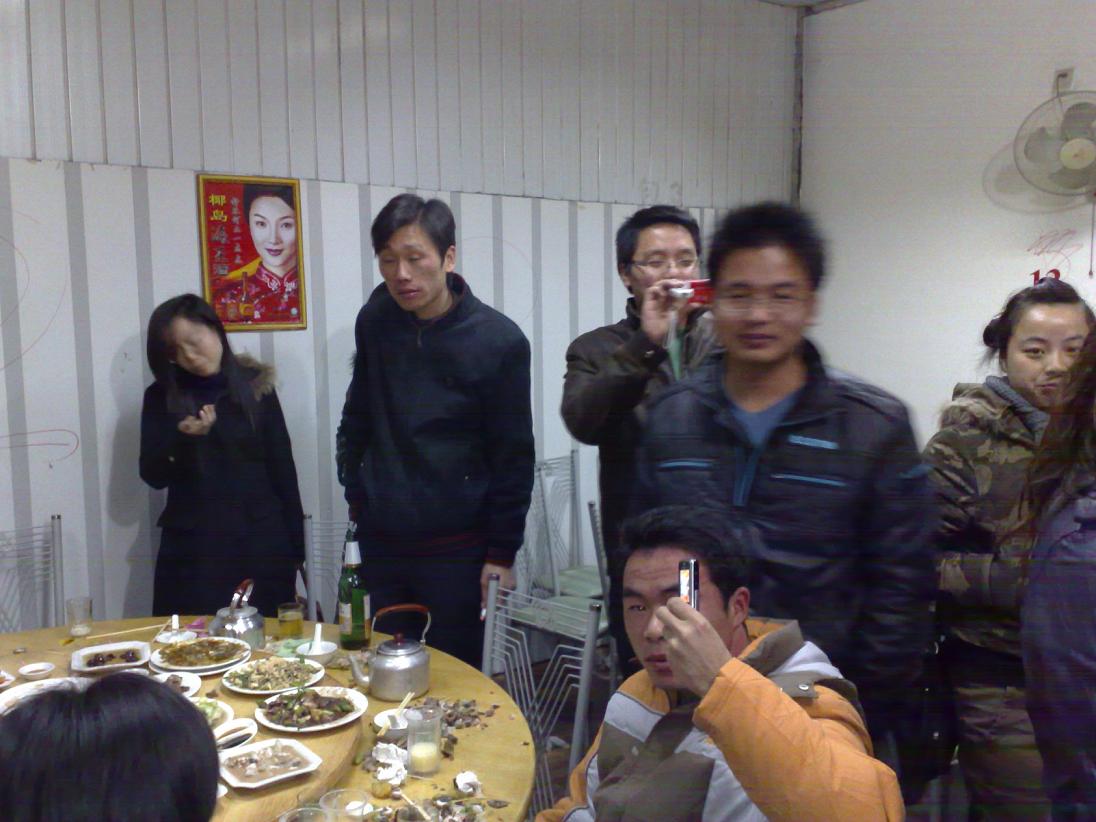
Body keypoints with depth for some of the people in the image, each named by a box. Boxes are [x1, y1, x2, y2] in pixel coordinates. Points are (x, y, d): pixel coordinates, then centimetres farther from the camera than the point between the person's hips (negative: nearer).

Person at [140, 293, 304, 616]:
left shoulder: (256, 386, 2)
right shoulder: (162, 396, 4)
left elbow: (282, 469, 2)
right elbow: (153, 476, 0)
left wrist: (294, 549, 0)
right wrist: (183, 436, -19)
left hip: (260, 543, 0)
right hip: (192, 548, 1)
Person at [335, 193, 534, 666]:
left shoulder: (499, 341, -13)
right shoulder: (375, 321, 0)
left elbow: (513, 459, -9)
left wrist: (501, 554, -7)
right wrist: (356, 494, 10)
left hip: (457, 548, -4)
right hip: (380, 542, 4)